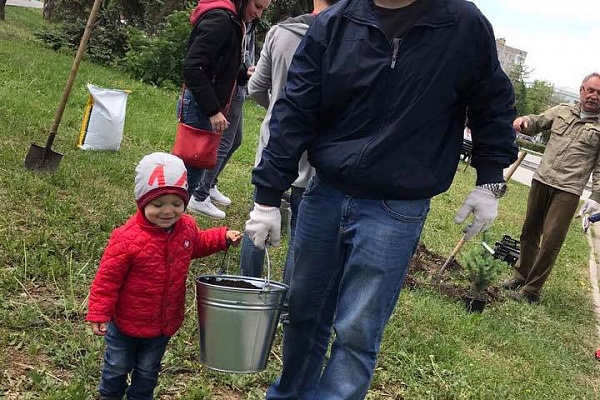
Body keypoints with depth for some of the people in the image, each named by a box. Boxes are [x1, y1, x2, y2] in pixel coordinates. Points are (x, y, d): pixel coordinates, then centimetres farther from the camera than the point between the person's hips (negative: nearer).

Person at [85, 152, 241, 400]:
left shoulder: (186, 227, -9)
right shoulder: (128, 237, -28)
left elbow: (197, 244, 17)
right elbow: (107, 277, -20)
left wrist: (223, 237, 5)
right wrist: (98, 314, -18)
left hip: (164, 324, 4)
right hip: (126, 323, -4)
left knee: (148, 371, 23)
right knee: (118, 367, 21)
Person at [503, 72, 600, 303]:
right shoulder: (562, 111, 10)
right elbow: (537, 123, 18)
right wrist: (524, 121, -6)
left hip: (569, 190, -4)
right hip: (541, 180, 4)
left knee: (551, 240, -7)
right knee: (530, 232, 14)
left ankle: (531, 290, 2)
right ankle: (521, 275, 31)